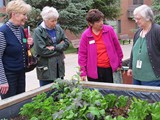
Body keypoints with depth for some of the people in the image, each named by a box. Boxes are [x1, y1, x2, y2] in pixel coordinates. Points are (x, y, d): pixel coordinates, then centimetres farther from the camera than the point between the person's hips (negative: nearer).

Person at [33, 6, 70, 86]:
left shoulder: (58, 28, 6)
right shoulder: (38, 31, -11)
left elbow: (66, 42, 3)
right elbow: (41, 50, -18)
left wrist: (54, 47, -15)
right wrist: (59, 47, -9)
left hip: (59, 67, 5)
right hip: (46, 69, -5)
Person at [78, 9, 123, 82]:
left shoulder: (109, 30, -1)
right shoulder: (86, 35, -4)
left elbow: (117, 47, 7)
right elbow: (82, 54, -1)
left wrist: (119, 64, 11)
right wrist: (83, 72, -4)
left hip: (109, 69, 1)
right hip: (94, 71, -1)